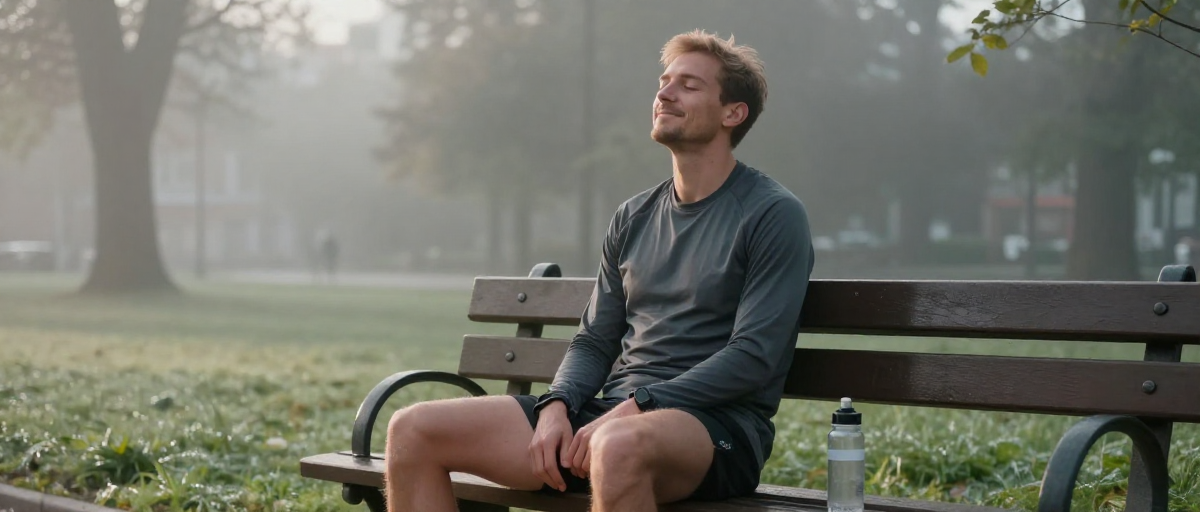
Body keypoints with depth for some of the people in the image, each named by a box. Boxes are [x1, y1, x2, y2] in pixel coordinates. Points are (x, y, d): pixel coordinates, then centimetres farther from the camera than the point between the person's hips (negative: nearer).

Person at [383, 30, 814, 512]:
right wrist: (557, 408, -4)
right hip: (608, 415, 7)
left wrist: (634, 408, -18)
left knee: (619, 445, -44)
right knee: (412, 431, -6)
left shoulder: (774, 215, -1)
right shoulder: (633, 218, 19)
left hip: (718, 423, -6)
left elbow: (754, 355, -11)